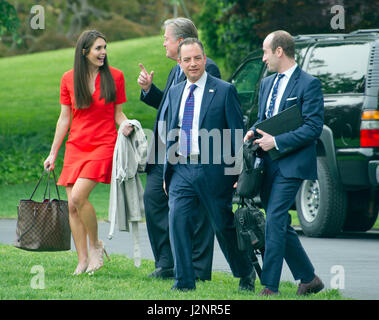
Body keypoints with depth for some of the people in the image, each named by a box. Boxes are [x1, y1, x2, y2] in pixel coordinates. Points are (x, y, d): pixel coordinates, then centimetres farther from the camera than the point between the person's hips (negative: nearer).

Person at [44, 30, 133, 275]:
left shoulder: (114, 76, 0)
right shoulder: (69, 79, 5)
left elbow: (118, 113, 8)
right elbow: (64, 118, 11)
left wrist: (125, 124, -16)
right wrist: (53, 154, 10)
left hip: (103, 145, -4)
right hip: (76, 146, 4)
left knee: (78, 197, -21)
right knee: (72, 206, -1)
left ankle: (95, 246, 0)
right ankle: (83, 260, 8)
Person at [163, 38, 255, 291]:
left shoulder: (224, 91, -4)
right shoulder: (175, 92, 13)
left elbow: (237, 134, -4)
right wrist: (167, 173, 16)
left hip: (214, 170, -4)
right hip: (182, 169, 4)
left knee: (223, 225, 5)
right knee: (178, 219, -10)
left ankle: (246, 274, 27)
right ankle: (184, 281, -4)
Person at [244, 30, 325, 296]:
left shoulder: (309, 84, -8)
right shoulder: (267, 84, 17)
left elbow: (313, 127, -14)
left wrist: (276, 142, -17)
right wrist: (253, 132, 3)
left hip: (291, 164, -8)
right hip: (268, 164, 8)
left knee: (275, 221, -15)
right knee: (281, 225, 10)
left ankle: (270, 287, -15)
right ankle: (309, 279, 22)